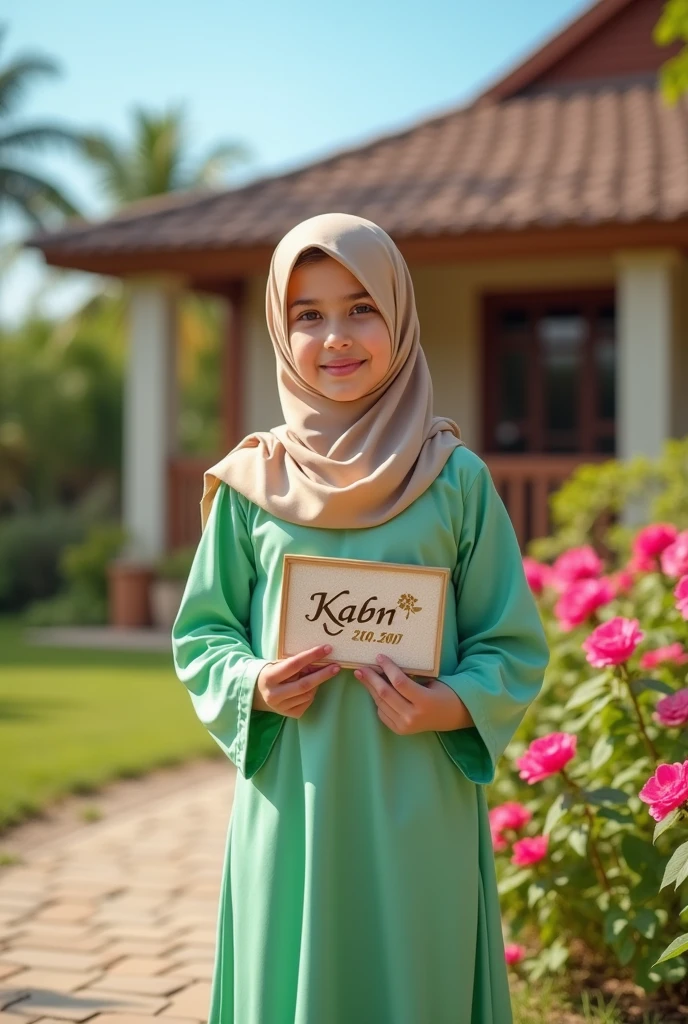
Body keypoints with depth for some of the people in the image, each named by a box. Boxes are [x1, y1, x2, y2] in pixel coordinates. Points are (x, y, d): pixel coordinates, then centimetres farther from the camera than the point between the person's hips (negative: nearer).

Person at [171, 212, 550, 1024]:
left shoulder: (456, 478, -1)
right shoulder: (253, 483, 2)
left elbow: (515, 643, 2)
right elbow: (201, 632, 10)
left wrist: (452, 706, -15)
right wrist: (251, 685, -10)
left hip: (418, 814, -1)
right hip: (289, 807, 1)